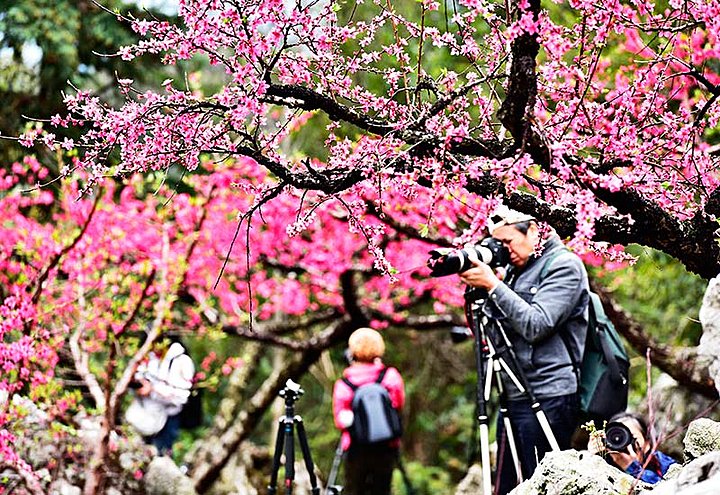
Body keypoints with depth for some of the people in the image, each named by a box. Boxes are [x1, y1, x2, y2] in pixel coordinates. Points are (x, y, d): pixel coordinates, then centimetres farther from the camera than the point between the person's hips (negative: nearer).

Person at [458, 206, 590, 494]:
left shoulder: (564, 265, -5)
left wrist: (493, 285, -15)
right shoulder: (515, 271, 17)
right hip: (513, 397, 8)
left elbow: (535, 325, -17)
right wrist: (479, 290, 3)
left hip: (548, 399, -8)